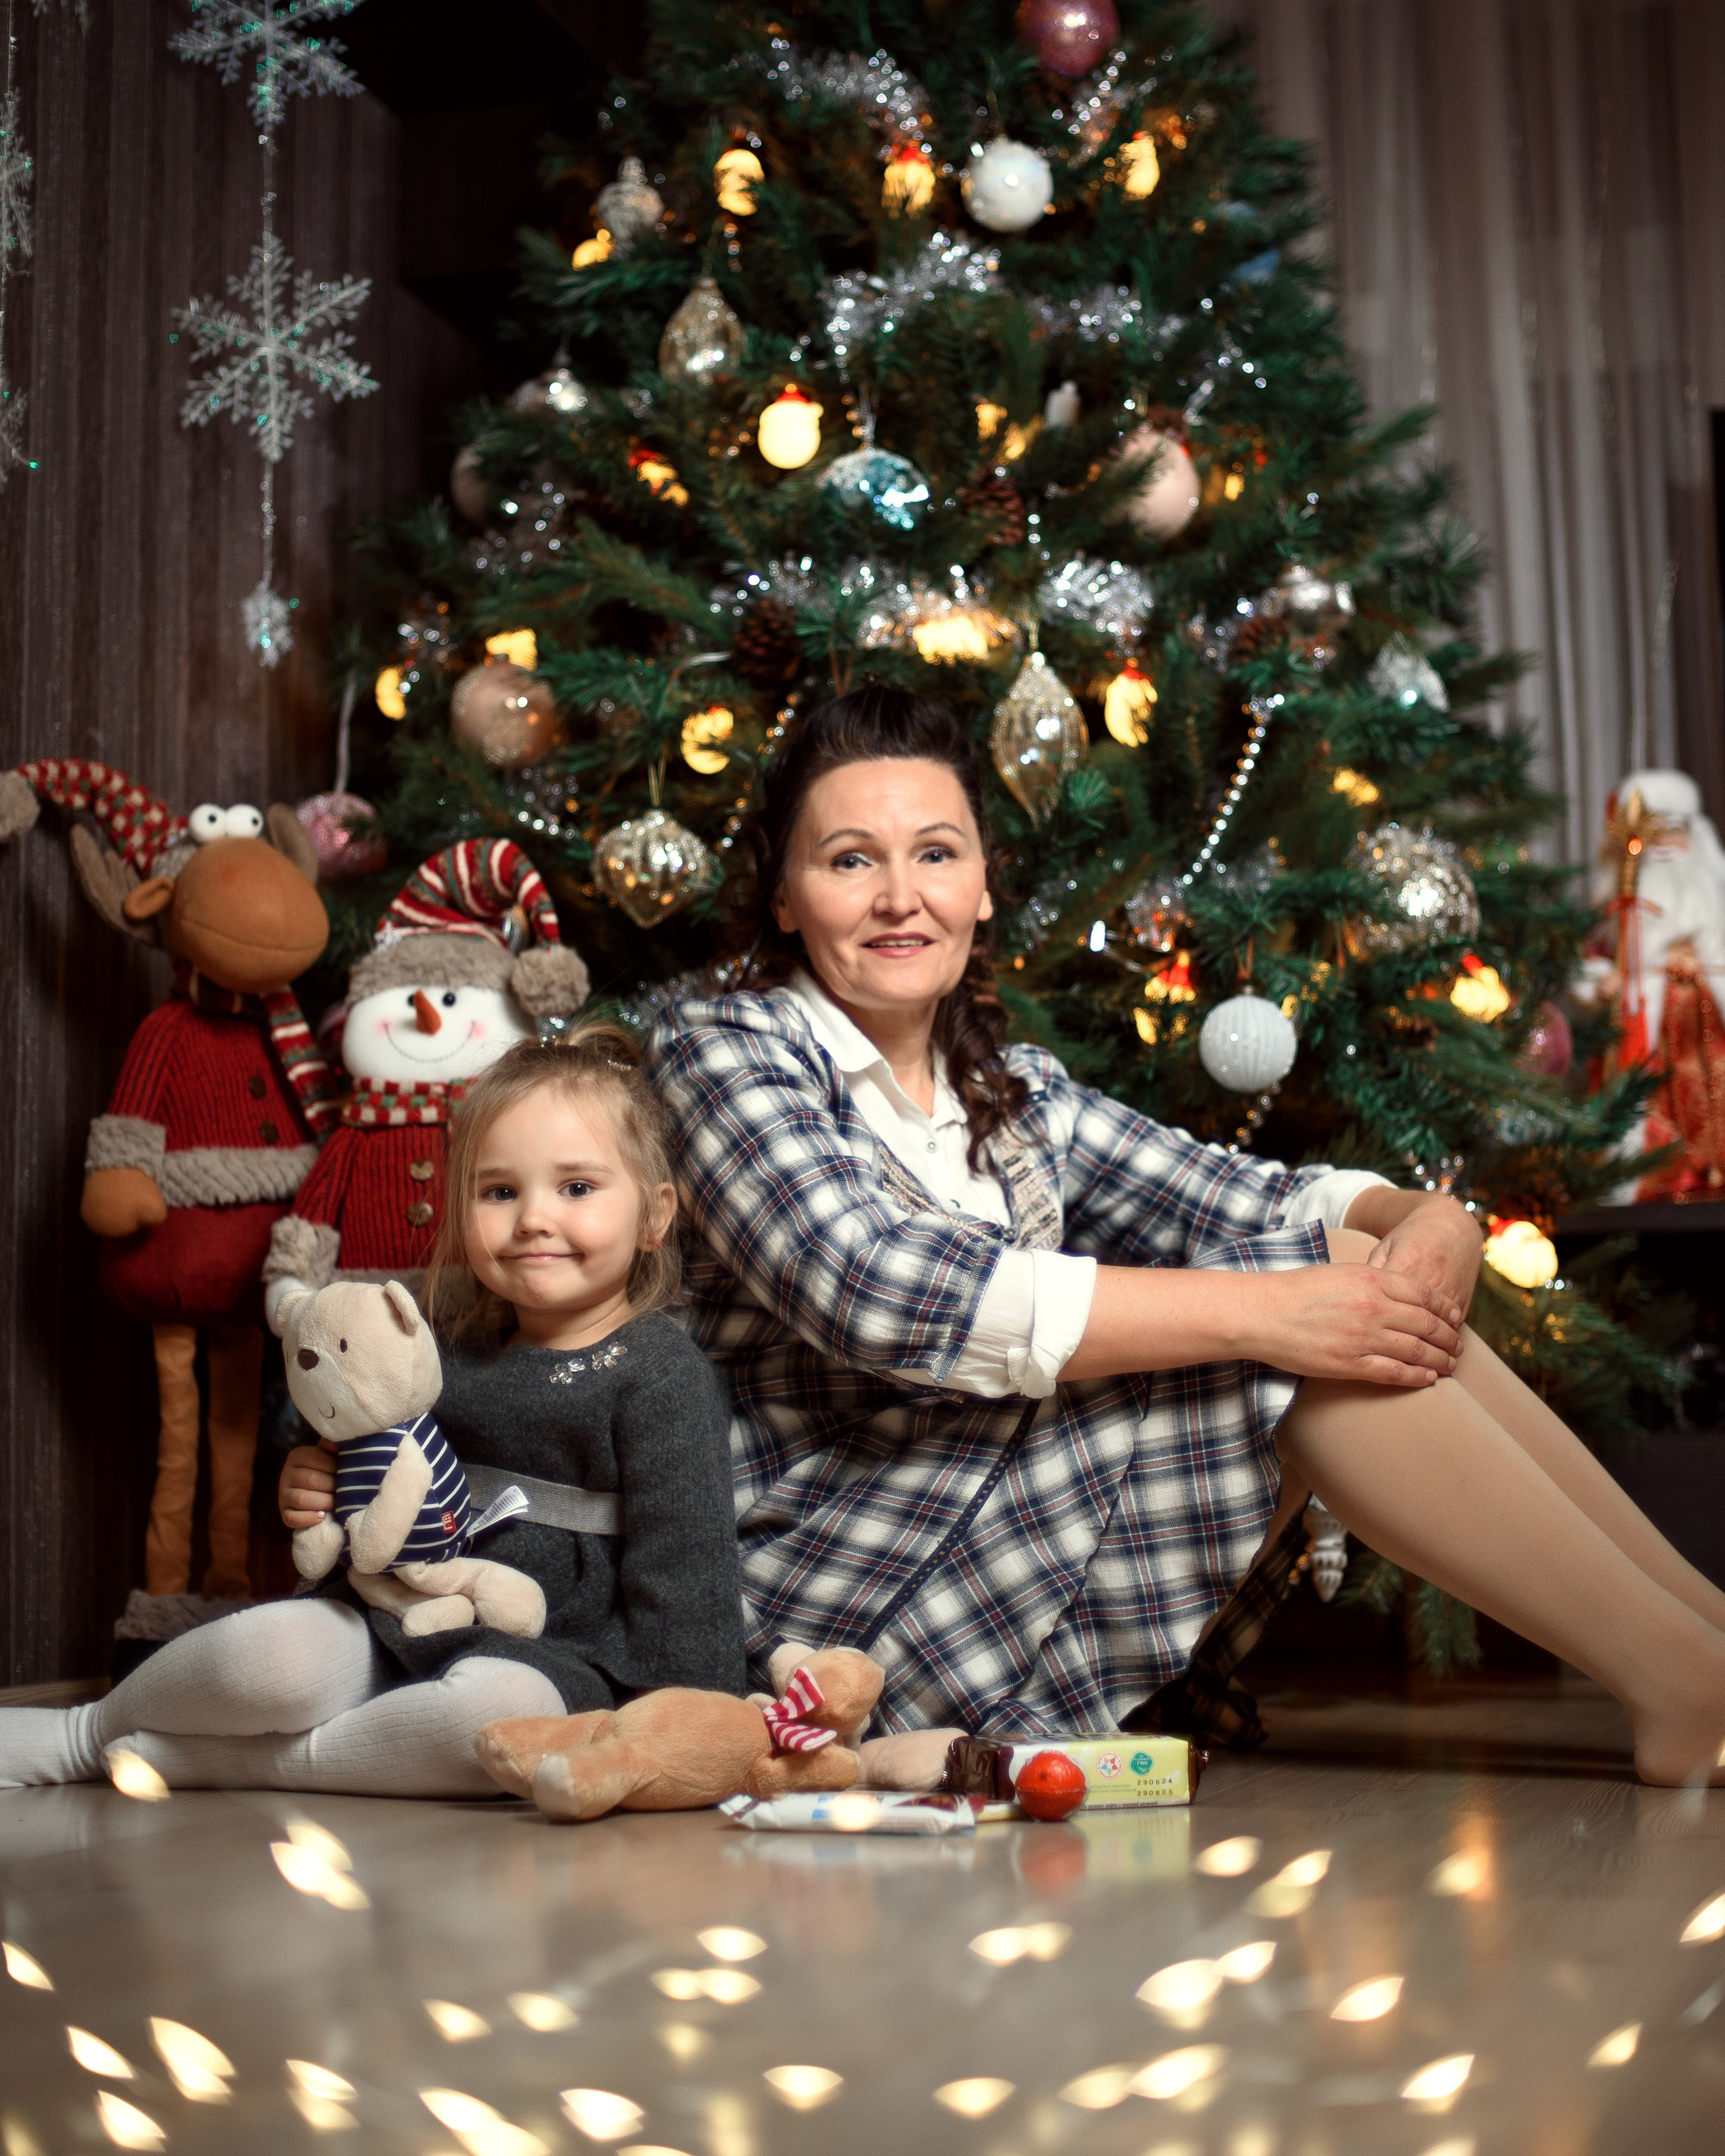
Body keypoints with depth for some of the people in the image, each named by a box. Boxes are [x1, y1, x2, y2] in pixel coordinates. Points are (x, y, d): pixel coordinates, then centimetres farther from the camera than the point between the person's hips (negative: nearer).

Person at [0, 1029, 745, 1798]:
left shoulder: (662, 1373, -4)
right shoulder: (465, 1358, 13)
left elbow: (681, 1558, -9)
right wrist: (318, 1494, 6)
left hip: (547, 1668, -4)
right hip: (402, 1633, 4)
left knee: (499, 1706, -39)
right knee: (272, 1649, -28)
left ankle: (216, 1762, -20)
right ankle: (89, 1731, 3)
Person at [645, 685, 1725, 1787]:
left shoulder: (1014, 1094, 16)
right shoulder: (719, 1047, -5)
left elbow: (1261, 1197, 10)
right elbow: (873, 1294, -22)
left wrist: (1427, 1220, -14)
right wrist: (1257, 1308, -25)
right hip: (852, 1596, -7)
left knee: (1355, 1272, -9)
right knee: (1309, 1320, -20)